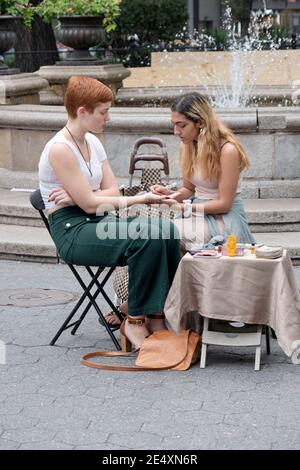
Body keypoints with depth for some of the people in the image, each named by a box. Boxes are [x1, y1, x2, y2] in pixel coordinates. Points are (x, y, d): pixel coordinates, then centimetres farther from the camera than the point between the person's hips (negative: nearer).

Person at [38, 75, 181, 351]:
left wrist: (75, 197, -12)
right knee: (146, 238, -30)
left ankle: (158, 316, -14)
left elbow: (112, 191, 7)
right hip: (71, 231, -8)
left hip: (98, 223, 8)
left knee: (165, 231, -17)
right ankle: (135, 321, -19)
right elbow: (90, 203, -17)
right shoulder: (60, 149, -15)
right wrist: (139, 199, -16)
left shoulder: (92, 142, 12)